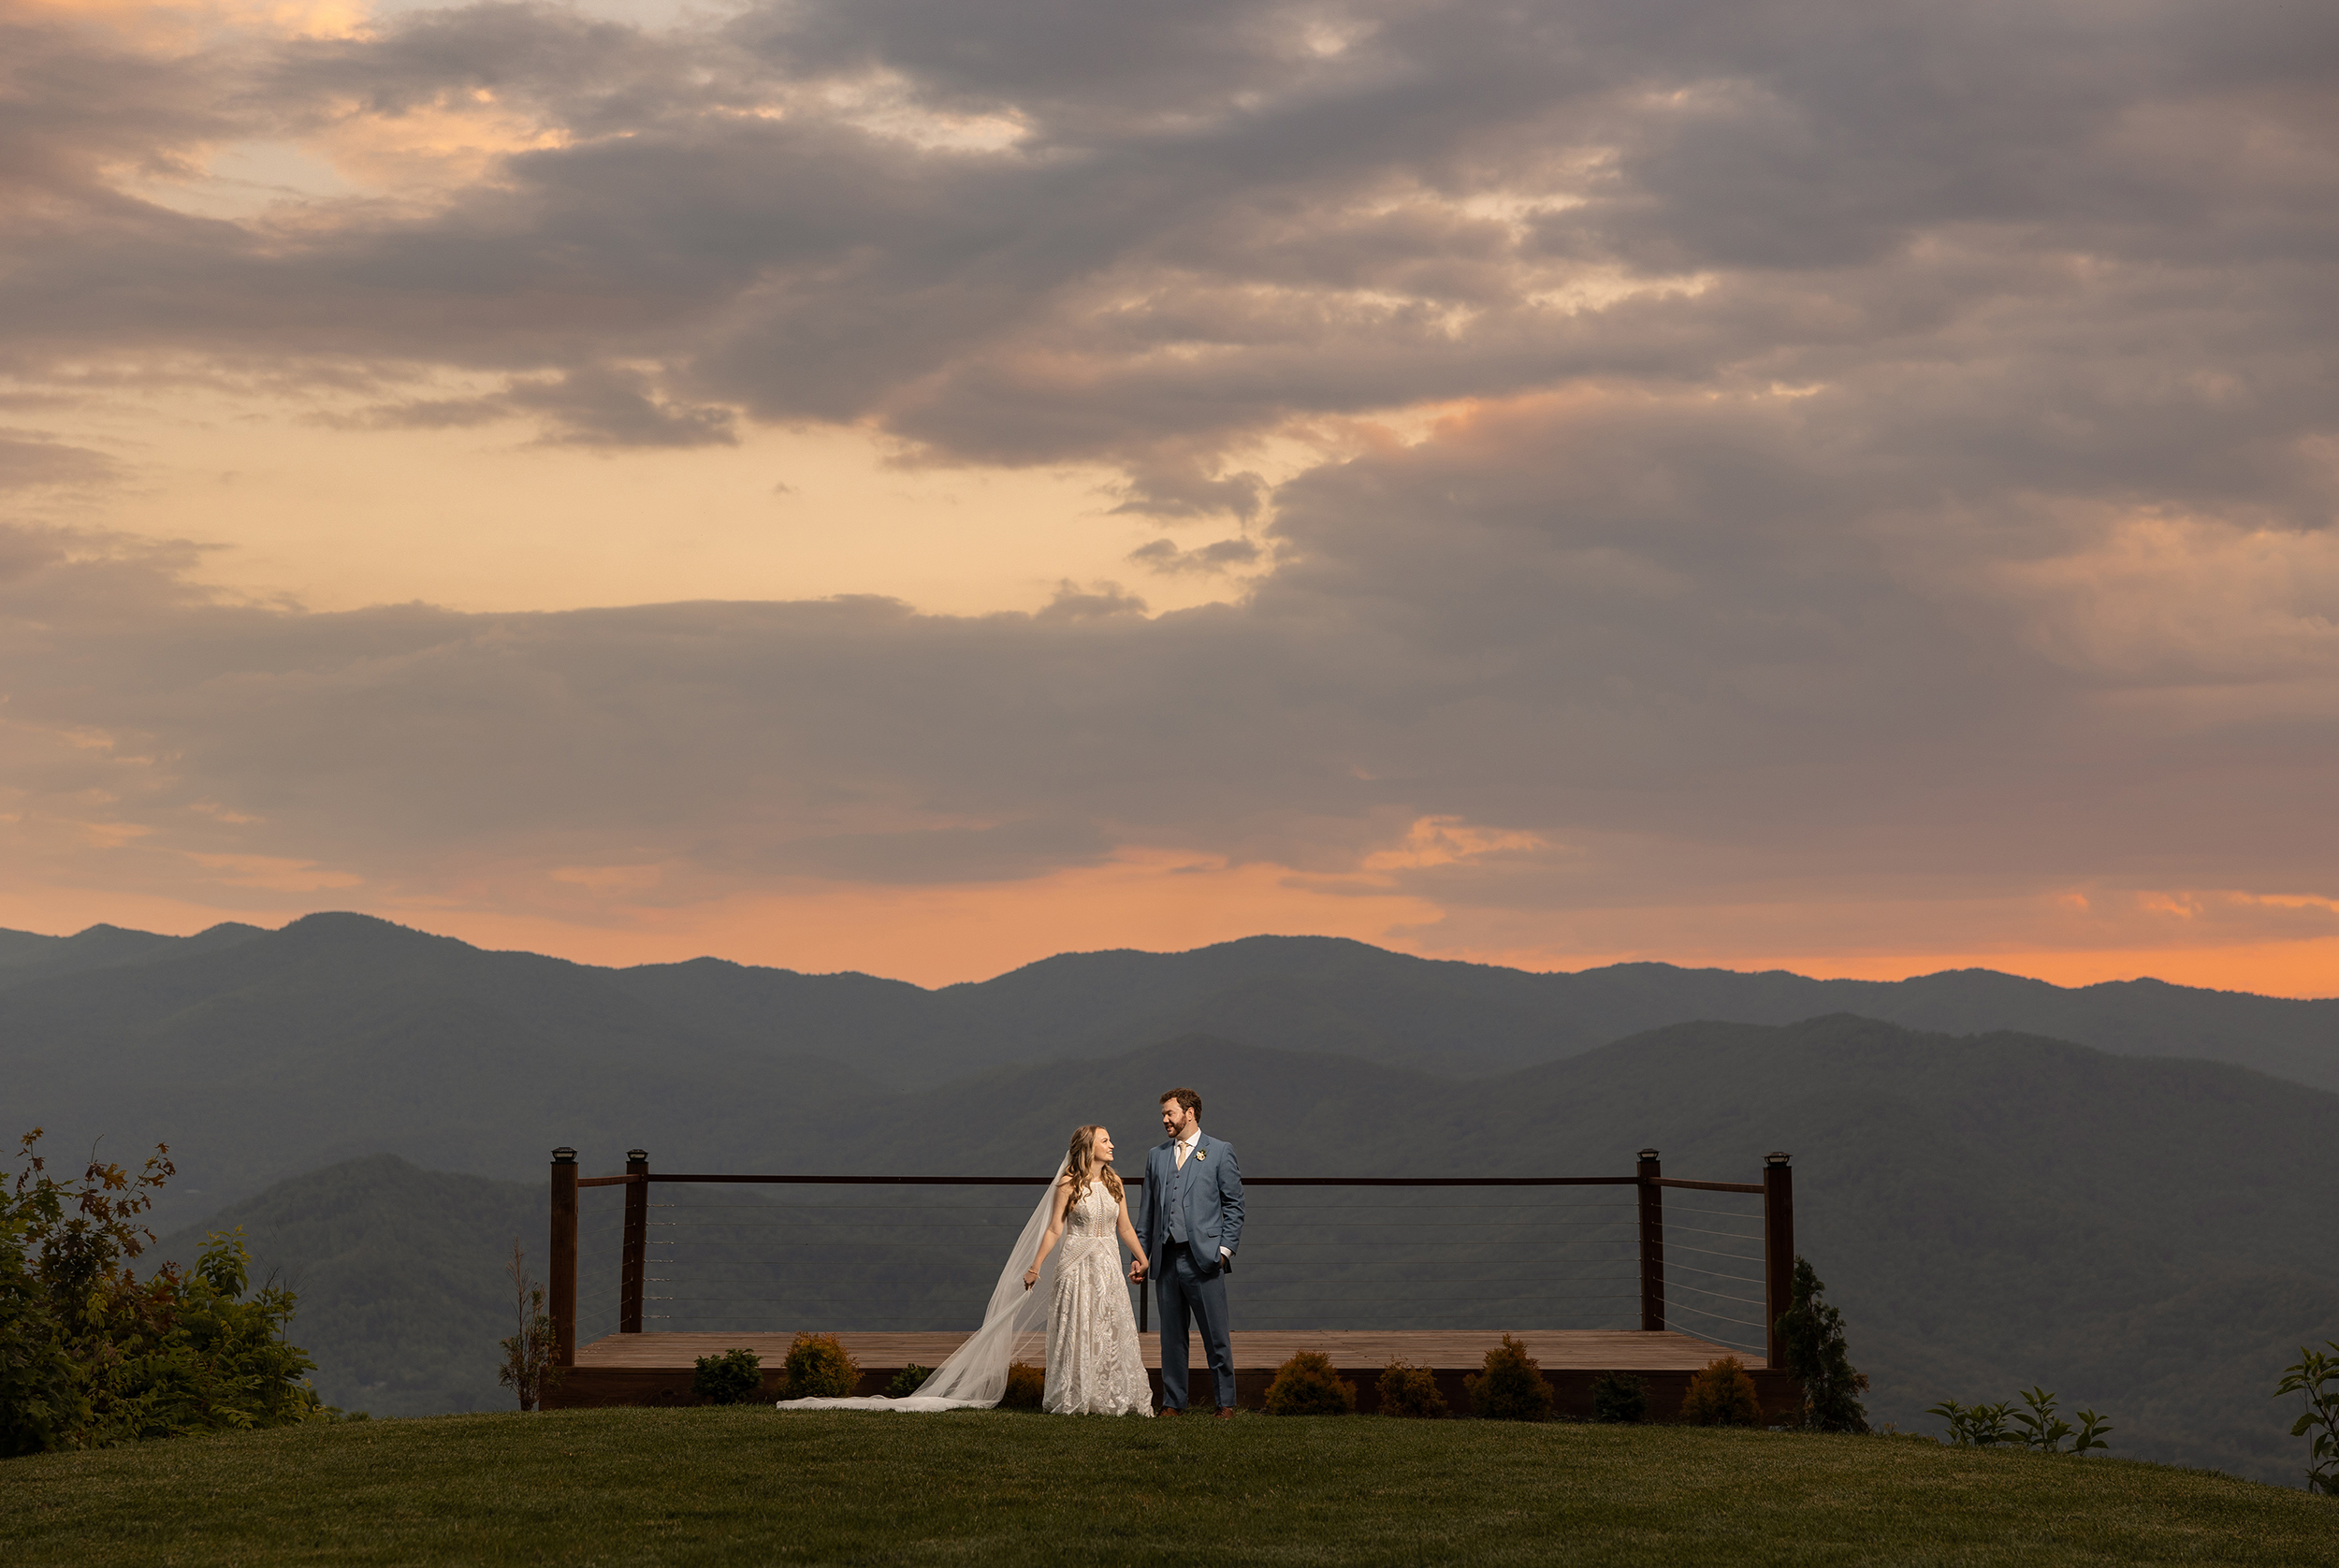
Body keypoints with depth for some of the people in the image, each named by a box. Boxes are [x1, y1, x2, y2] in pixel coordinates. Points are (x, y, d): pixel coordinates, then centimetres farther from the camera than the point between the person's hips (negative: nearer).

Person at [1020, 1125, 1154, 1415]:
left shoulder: (1113, 1182, 8)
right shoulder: (1069, 1184, -6)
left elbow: (1125, 1228, 13)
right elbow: (1054, 1229, -4)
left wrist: (1143, 1260, 9)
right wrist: (1035, 1267, -6)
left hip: (1109, 1265, 5)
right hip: (1078, 1264, -5)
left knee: (1113, 1334, 3)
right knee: (1078, 1334, -1)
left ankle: (1114, 1399, 10)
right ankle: (1075, 1400, 7)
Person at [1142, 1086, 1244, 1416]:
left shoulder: (1220, 1152, 5)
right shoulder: (1156, 1157, 17)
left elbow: (1234, 1205, 2)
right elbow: (1149, 1211, 18)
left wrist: (1225, 1248, -7)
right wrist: (1142, 1255, 11)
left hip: (1203, 1258, -4)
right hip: (1166, 1259, 4)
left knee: (1216, 1335, -3)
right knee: (1172, 1335, 7)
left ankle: (1225, 1402, 3)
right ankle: (1173, 1402, 12)